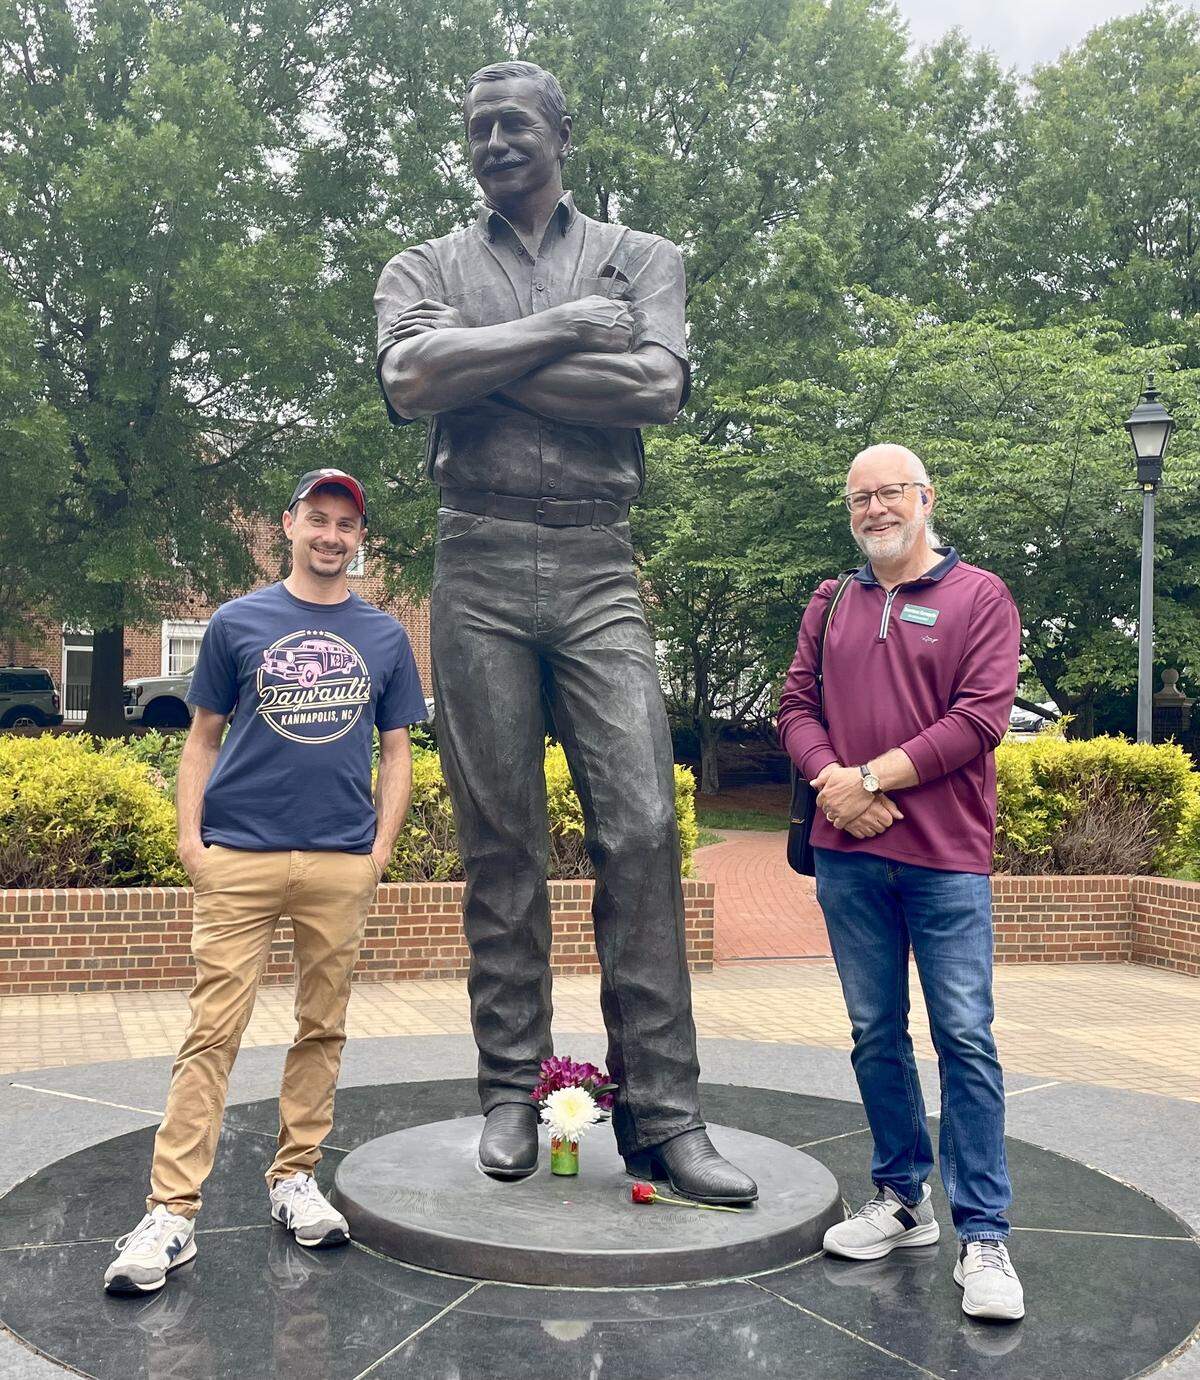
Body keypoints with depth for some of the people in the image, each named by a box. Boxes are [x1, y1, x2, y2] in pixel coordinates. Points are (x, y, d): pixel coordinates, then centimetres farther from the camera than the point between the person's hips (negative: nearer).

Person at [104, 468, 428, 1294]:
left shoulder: (385, 636, 11)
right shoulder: (237, 622, 7)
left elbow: (397, 751, 13)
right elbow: (204, 738, 9)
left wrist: (381, 849, 3)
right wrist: (190, 834, -2)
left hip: (342, 864, 2)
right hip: (239, 858, -2)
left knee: (323, 1029, 9)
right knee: (214, 1030, -5)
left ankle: (296, 1179, 23)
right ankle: (172, 1213, -1)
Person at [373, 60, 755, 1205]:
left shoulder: (641, 258, 15)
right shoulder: (426, 269, 15)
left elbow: (659, 387, -6)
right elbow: (409, 382, -8)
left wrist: (484, 366, -5)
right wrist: (564, 330, -6)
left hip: (597, 565, 0)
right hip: (478, 565, 1)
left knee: (641, 823, -9)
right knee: (499, 836, 1)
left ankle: (660, 1113, -4)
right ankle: (511, 1093, 11)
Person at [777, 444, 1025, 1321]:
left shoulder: (980, 598, 1)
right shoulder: (830, 605, 15)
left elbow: (982, 717, -9)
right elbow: (797, 706, 11)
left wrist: (873, 776, -12)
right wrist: (830, 778, -9)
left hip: (947, 856, -4)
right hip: (848, 855, 4)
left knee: (965, 1038, -4)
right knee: (876, 1034, 10)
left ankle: (984, 1236, 4)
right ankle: (903, 1199, 24)